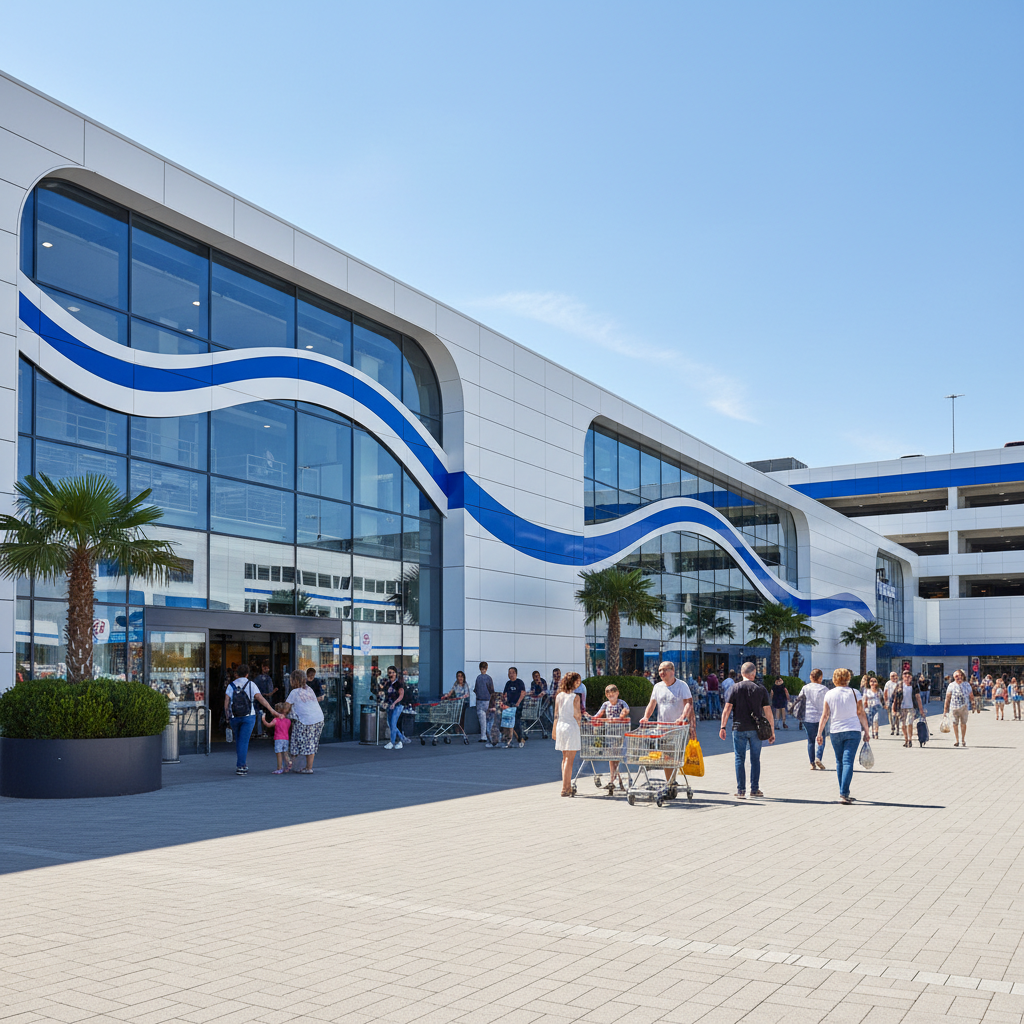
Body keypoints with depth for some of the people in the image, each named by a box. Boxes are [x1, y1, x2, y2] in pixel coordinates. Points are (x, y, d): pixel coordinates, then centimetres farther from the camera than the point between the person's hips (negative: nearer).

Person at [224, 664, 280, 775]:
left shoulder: (231, 686, 3)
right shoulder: (250, 684, -3)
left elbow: (226, 702, -3)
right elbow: (260, 698, -11)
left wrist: (227, 715, 10)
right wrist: (271, 710, -11)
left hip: (235, 718, 2)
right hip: (248, 717, -2)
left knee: (238, 740, 17)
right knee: (244, 741, -2)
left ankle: (241, 764, 22)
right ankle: (240, 767, -7)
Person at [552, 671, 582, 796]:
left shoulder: (559, 696, 5)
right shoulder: (575, 697, -11)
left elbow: (556, 714, 9)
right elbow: (577, 715, -12)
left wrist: (554, 730, 16)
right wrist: (581, 716, 9)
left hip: (560, 726, 6)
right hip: (571, 727, -6)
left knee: (565, 758, 15)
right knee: (569, 759, -2)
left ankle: (567, 786, 20)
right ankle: (565, 788, -4)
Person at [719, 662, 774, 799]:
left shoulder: (735, 688, -1)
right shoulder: (760, 689, 1)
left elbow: (727, 709, -5)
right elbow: (768, 711, 0)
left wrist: (723, 727, 0)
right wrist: (772, 731, 6)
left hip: (739, 729, -1)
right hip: (756, 729, 1)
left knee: (740, 759, 4)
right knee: (755, 759, 12)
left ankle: (741, 790, 2)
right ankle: (754, 789, 16)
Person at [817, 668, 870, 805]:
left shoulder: (829, 694, 1)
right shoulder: (854, 693, -1)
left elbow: (825, 716, 0)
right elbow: (861, 714, 0)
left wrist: (820, 733, 4)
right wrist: (866, 731, 8)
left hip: (836, 732, 2)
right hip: (853, 731, -1)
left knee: (839, 762, 13)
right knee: (848, 762, -6)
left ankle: (844, 793, 19)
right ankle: (844, 794, -17)